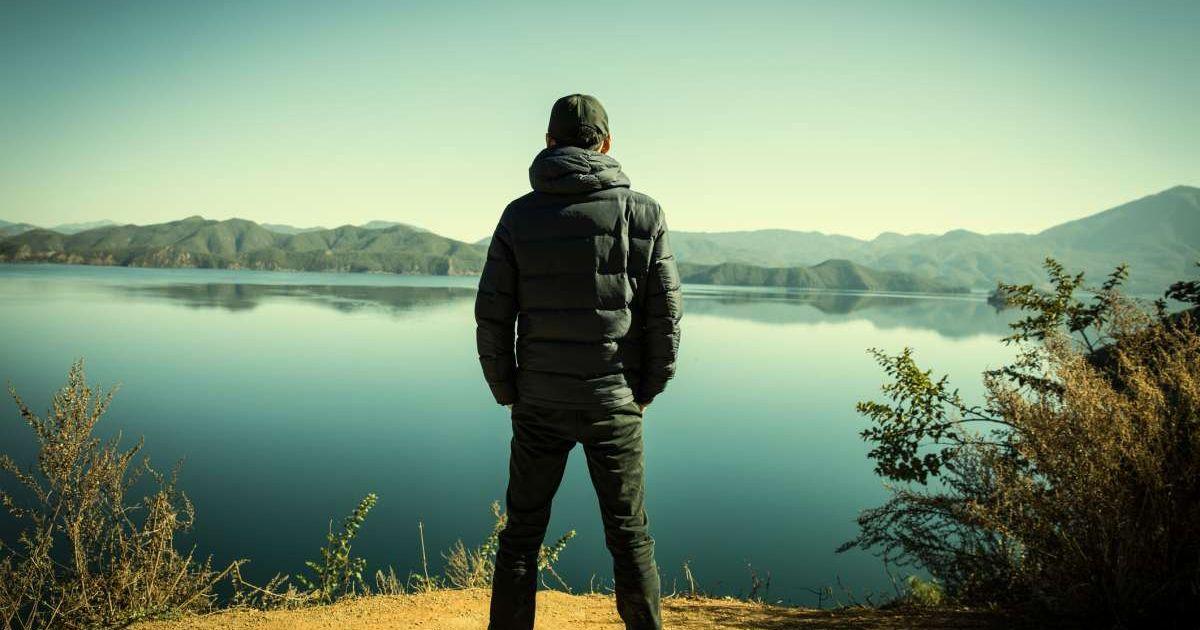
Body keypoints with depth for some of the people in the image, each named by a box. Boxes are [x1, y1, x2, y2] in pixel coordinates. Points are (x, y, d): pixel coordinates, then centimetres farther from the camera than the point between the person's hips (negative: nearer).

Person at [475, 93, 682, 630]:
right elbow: (666, 314, -3)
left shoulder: (520, 215, 0)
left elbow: (491, 318, -3)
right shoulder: (644, 212, -2)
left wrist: (509, 394, 7)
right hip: (614, 404, 0)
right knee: (630, 536, 12)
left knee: (521, 534, 13)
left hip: (539, 404, 1)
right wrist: (646, 391, 7)